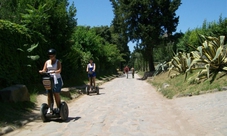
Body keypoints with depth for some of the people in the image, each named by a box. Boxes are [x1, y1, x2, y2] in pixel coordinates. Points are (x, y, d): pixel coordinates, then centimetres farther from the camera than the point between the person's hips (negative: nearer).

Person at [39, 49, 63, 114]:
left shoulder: (58, 62, 0)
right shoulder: (47, 62, 13)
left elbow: (59, 70, -13)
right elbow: (44, 70, 6)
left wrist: (54, 71, -33)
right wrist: (42, 71, -18)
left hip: (56, 79, -4)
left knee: (56, 94, -3)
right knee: (49, 94, 2)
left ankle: (58, 108, 7)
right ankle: (49, 108, 9)